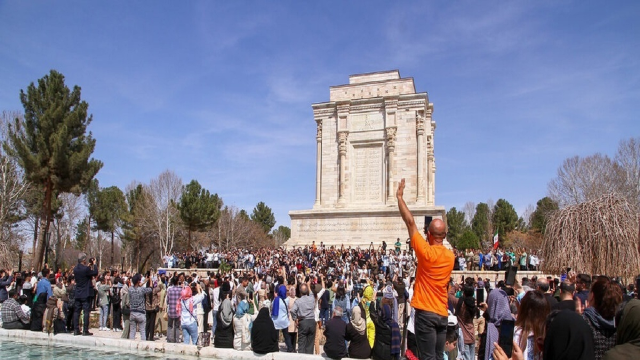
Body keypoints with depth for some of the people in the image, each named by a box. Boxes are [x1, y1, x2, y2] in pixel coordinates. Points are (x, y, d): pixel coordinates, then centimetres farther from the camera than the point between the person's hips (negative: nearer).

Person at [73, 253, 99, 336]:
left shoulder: (75, 269, 4)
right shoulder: (86, 269, -17)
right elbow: (95, 273, -8)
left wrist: (89, 266, 18)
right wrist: (94, 264, 3)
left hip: (77, 294, 6)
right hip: (85, 294, -6)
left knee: (76, 311, 9)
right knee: (86, 312, -2)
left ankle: (76, 330, 12)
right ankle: (85, 330, -2)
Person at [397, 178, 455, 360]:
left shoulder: (425, 252, -13)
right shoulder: (450, 256, 4)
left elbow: (410, 222, -10)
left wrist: (399, 197, -4)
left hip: (426, 312, -6)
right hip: (442, 314, 7)